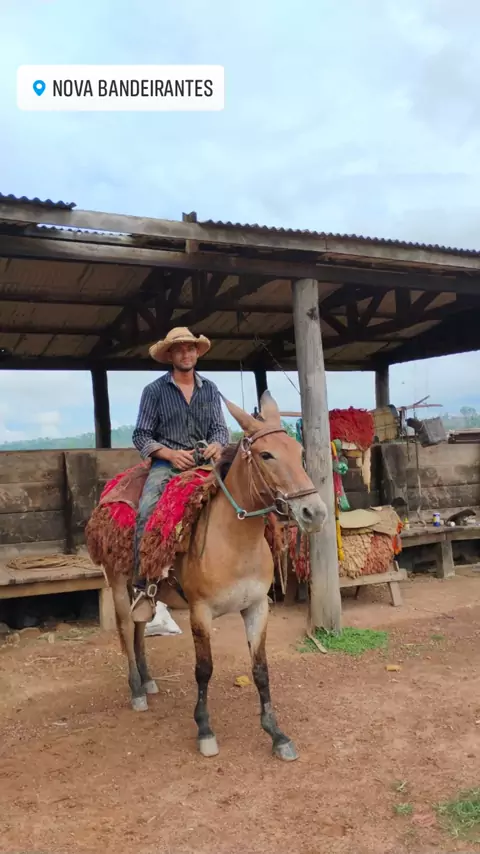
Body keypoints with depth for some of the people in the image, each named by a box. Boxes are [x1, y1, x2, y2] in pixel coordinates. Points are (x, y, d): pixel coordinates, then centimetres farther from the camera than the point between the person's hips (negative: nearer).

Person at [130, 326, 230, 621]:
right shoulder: (155, 390, 2)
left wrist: (217, 445, -15)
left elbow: (220, 428, 9)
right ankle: (143, 587, -20)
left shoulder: (210, 389, 12)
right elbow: (141, 436, 0)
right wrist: (171, 453, -16)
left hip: (204, 462, 3)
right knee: (147, 511, -29)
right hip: (167, 463, -3)